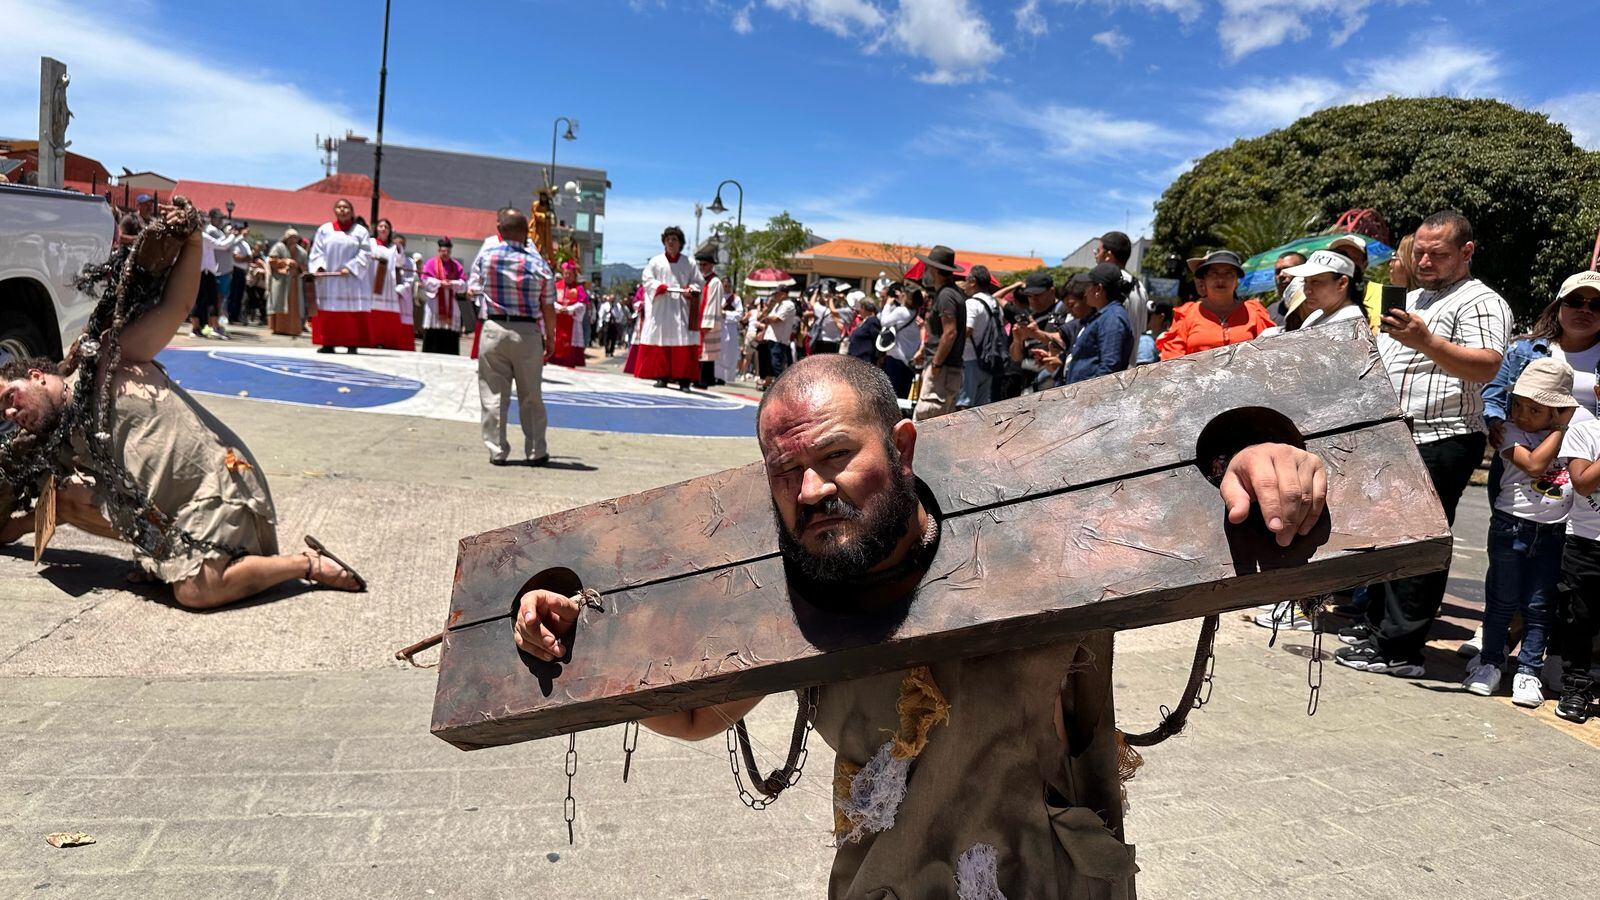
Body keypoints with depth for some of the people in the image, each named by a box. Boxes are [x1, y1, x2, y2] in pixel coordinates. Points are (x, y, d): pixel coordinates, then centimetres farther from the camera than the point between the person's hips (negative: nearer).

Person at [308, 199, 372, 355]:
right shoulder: (324, 229, 11)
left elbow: (365, 253, -2)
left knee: (352, 313, -5)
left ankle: (352, 344, -3)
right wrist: (318, 267, -9)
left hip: (351, 280, -2)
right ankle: (328, 343, 2)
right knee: (327, 312, 0)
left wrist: (350, 268, -14)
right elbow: (317, 251, 8)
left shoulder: (360, 231, 5)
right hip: (328, 279, 2)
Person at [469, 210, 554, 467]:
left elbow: (473, 289, 12)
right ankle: (536, 452, 14)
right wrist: (549, 338, 10)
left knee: (493, 395, 7)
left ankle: (497, 450, 7)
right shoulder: (539, 264, -7)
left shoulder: (484, 258, -2)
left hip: (494, 330, 1)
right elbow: (548, 309, -2)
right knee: (531, 397, 9)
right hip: (528, 333, 0)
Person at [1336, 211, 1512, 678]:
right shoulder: (1411, 299, 21)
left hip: (1442, 442, -9)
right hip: (1396, 439, 9)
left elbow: (1486, 365, -23)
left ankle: (1399, 648, -2)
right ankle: (1378, 622, 25)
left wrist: (1426, 343, -34)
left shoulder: (1480, 302, -7)